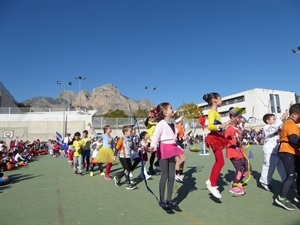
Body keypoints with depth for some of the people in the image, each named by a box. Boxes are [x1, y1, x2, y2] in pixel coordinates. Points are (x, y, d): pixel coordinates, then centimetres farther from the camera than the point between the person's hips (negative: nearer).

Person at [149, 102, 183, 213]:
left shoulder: (172, 124, 14)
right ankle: (162, 201, 14)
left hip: (172, 150, 8)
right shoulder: (161, 124, -12)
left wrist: (179, 149, 21)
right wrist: (153, 146, -42)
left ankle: (169, 200, 24)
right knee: (164, 176, 0)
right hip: (164, 149, -8)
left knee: (172, 176, 11)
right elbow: (155, 136, -24)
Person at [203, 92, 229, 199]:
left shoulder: (215, 112, 14)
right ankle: (213, 185, -4)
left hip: (217, 137, 10)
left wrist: (223, 125, 36)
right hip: (214, 137, -10)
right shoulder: (212, 112, -14)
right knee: (220, 161, -11)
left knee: (218, 161, 16)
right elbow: (209, 126, -29)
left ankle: (210, 181, 26)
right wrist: (220, 126, -45)